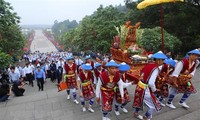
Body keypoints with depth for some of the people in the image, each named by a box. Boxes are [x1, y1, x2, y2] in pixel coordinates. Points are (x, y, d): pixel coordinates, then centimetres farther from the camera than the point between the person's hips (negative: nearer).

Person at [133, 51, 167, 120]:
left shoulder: (149, 64, 2)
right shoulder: (155, 68, -22)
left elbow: (142, 72, 13)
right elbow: (151, 83, -28)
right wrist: (154, 90, -10)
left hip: (139, 87, 8)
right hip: (145, 89, -8)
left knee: (139, 100, 32)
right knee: (153, 106, 13)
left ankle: (136, 113, 54)